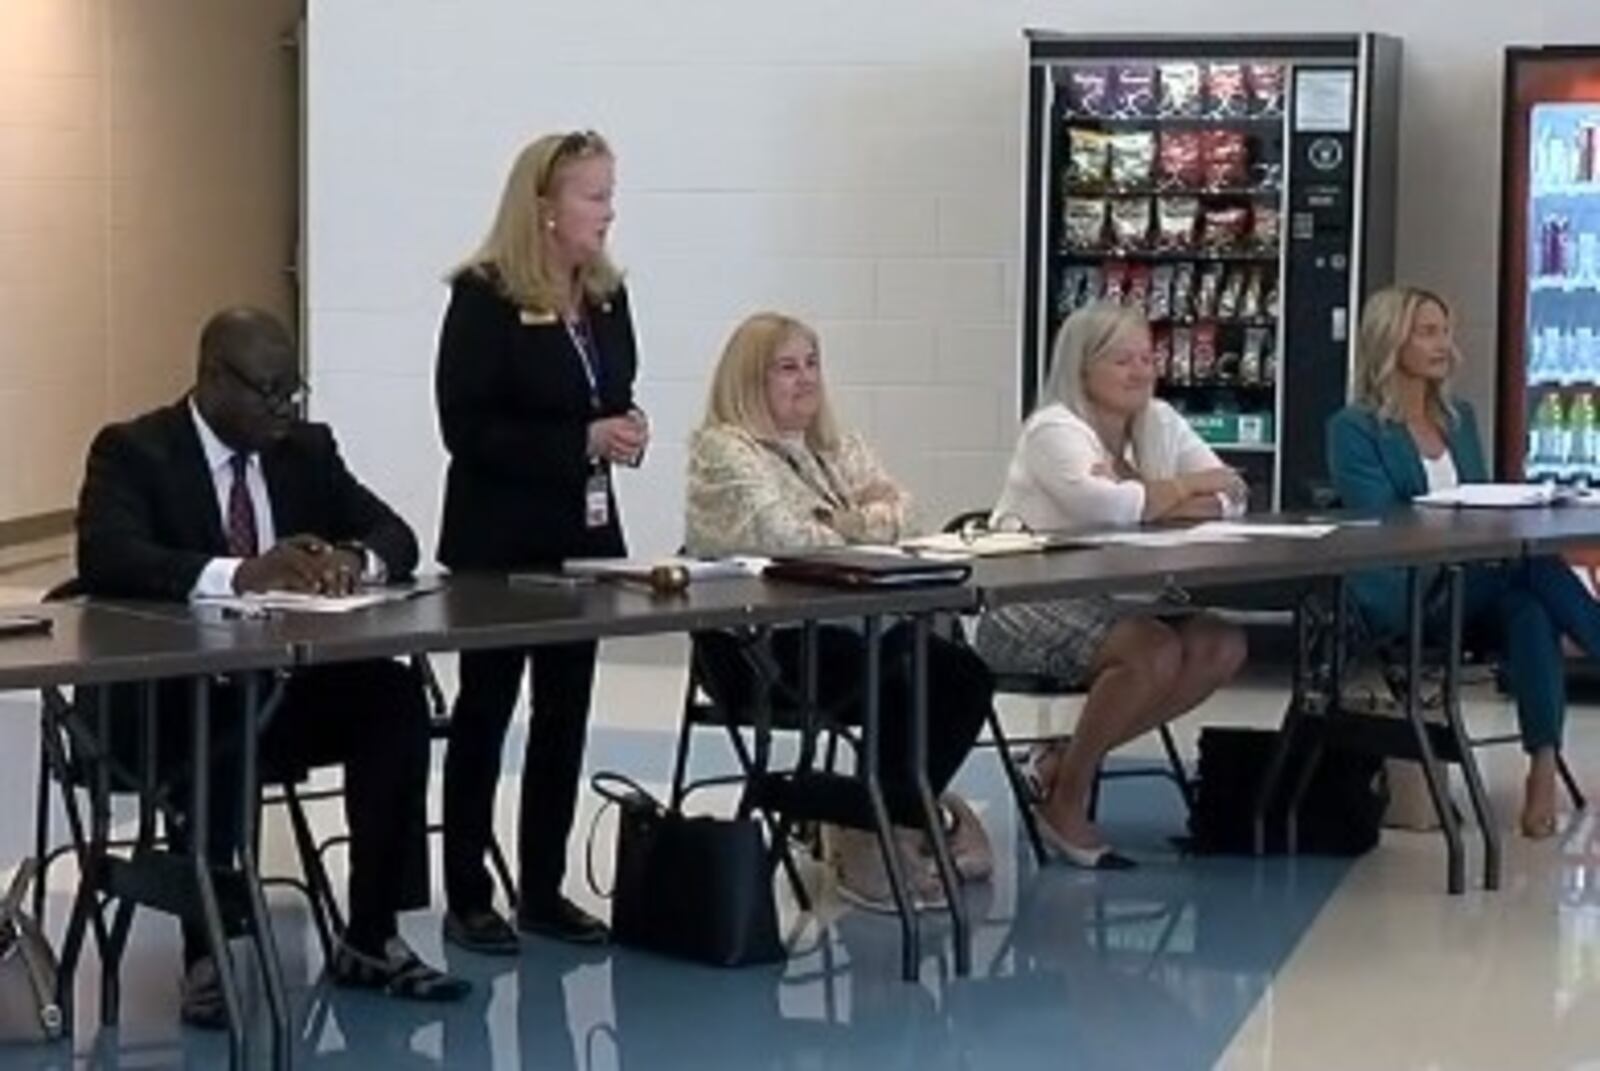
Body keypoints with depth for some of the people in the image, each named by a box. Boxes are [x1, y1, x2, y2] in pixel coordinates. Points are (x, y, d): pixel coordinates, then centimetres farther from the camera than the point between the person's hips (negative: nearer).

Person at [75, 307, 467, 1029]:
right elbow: (107, 559, -25)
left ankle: (370, 939, -14)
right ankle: (203, 953, -24)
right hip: (167, 699, -5)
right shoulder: (132, 452, -7)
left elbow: (396, 536, 6)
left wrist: (356, 560, -20)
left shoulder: (307, 448, 10)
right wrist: (240, 573, -39)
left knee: (396, 695, -22)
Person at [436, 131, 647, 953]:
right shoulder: (484, 298, -13)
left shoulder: (607, 295, 6)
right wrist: (581, 442, -23)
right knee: (485, 708, 2)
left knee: (566, 710, 9)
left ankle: (544, 888, 19)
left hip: (585, 533, 6)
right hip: (500, 538, -6)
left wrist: (626, 429, -5)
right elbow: (467, 428, -17)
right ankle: (467, 897, 10)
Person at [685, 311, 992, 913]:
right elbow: (782, 538, -18)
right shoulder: (725, 451, -5)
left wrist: (850, 523, -12)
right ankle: (878, 832, -9)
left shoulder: (836, 448, 20)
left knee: (963, 675, -15)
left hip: (846, 628, 8)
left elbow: (901, 512, 9)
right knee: (906, 678, -28)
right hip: (763, 646, -8)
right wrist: (870, 532, -3)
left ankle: (903, 816, 1)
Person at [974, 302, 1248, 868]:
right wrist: (1182, 488, -14)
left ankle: (1070, 758, -2)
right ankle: (1065, 801, -9)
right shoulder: (1054, 429, -13)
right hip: (1028, 605, -8)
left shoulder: (1161, 423, 9)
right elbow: (1107, 507, -32)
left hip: (1110, 599, 8)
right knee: (1156, 653, -29)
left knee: (1224, 648, -12)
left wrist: (1146, 499, -19)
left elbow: (1229, 497, -2)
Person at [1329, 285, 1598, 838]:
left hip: (1475, 592, 6)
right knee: (1535, 562, -32)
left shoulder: (1460, 418, 21)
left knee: (1531, 609, -32)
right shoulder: (1354, 429, 0)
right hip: (1400, 601, -6)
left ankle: (1543, 768, -41)